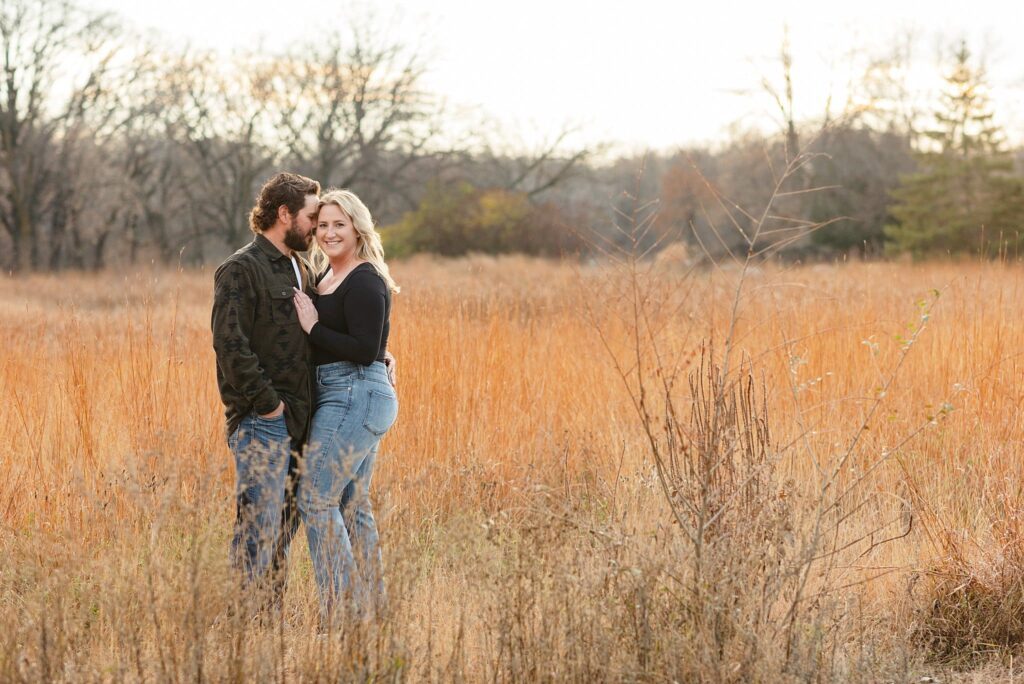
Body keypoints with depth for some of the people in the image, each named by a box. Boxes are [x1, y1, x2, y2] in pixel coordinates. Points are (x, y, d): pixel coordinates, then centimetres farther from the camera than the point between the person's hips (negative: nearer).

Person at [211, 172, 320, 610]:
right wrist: (267, 403, -17)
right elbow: (230, 343, -17)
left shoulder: (300, 272, 19)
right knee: (259, 526, -10)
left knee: (285, 525, 11)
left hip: (296, 421, 9)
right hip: (260, 422, -9)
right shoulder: (242, 270, -9)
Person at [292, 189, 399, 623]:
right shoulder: (327, 279, 16)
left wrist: (313, 327, -17)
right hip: (348, 399, 10)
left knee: (315, 498, -11)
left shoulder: (364, 283, -13)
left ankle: (336, 607, -9)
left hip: (354, 398, -10)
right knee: (352, 505, 12)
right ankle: (370, 607, 16)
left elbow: (365, 350, -20)